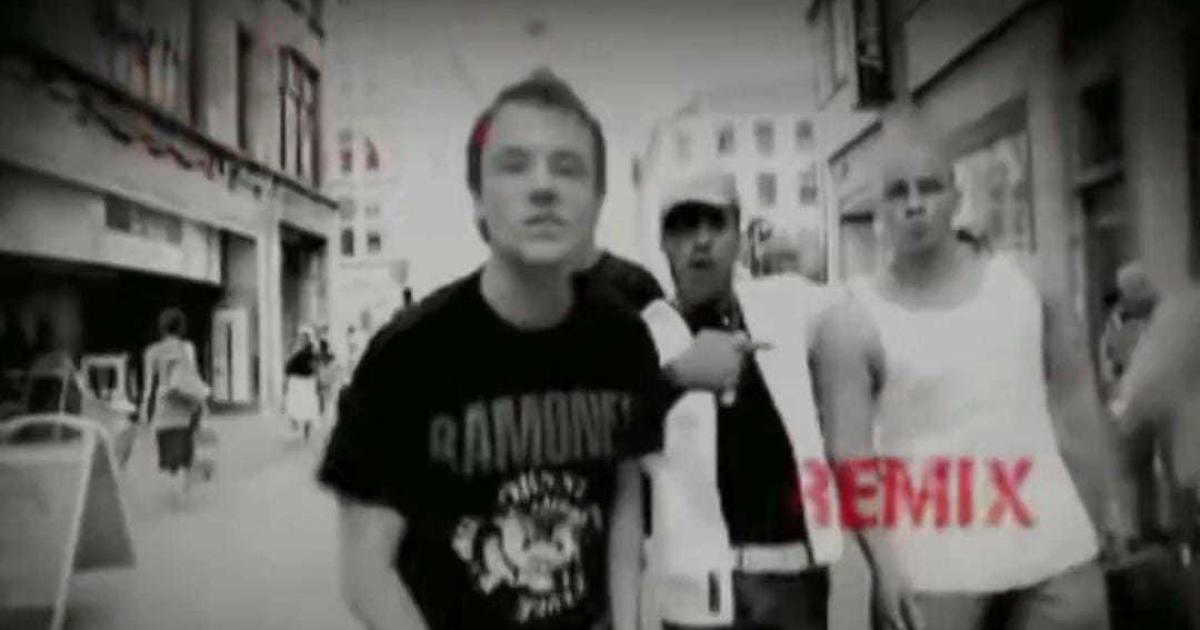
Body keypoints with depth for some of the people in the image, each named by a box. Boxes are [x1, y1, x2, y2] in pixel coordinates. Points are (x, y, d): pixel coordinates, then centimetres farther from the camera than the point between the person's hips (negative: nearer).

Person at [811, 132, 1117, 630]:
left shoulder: (1020, 280, 5)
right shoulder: (852, 322, -6)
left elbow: (1075, 394, 12)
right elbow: (850, 457, -11)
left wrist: (1092, 513, 9)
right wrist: (886, 567, -18)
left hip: (1055, 552, 4)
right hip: (932, 568, -3)